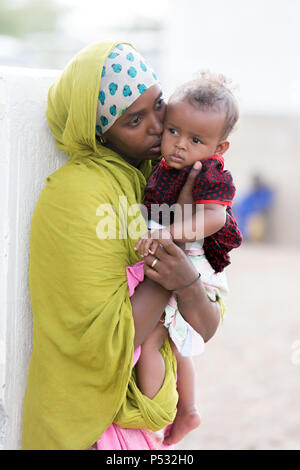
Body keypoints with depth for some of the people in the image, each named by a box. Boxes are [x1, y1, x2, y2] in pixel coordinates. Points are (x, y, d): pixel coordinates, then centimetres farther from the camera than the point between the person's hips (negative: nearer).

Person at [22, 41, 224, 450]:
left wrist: (189, 285, -21)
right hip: (94, 429, -6)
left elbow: (205, 331, 2)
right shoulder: (76, 192, -17)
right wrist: (179, 228, -17)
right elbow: (107, 343, -21)